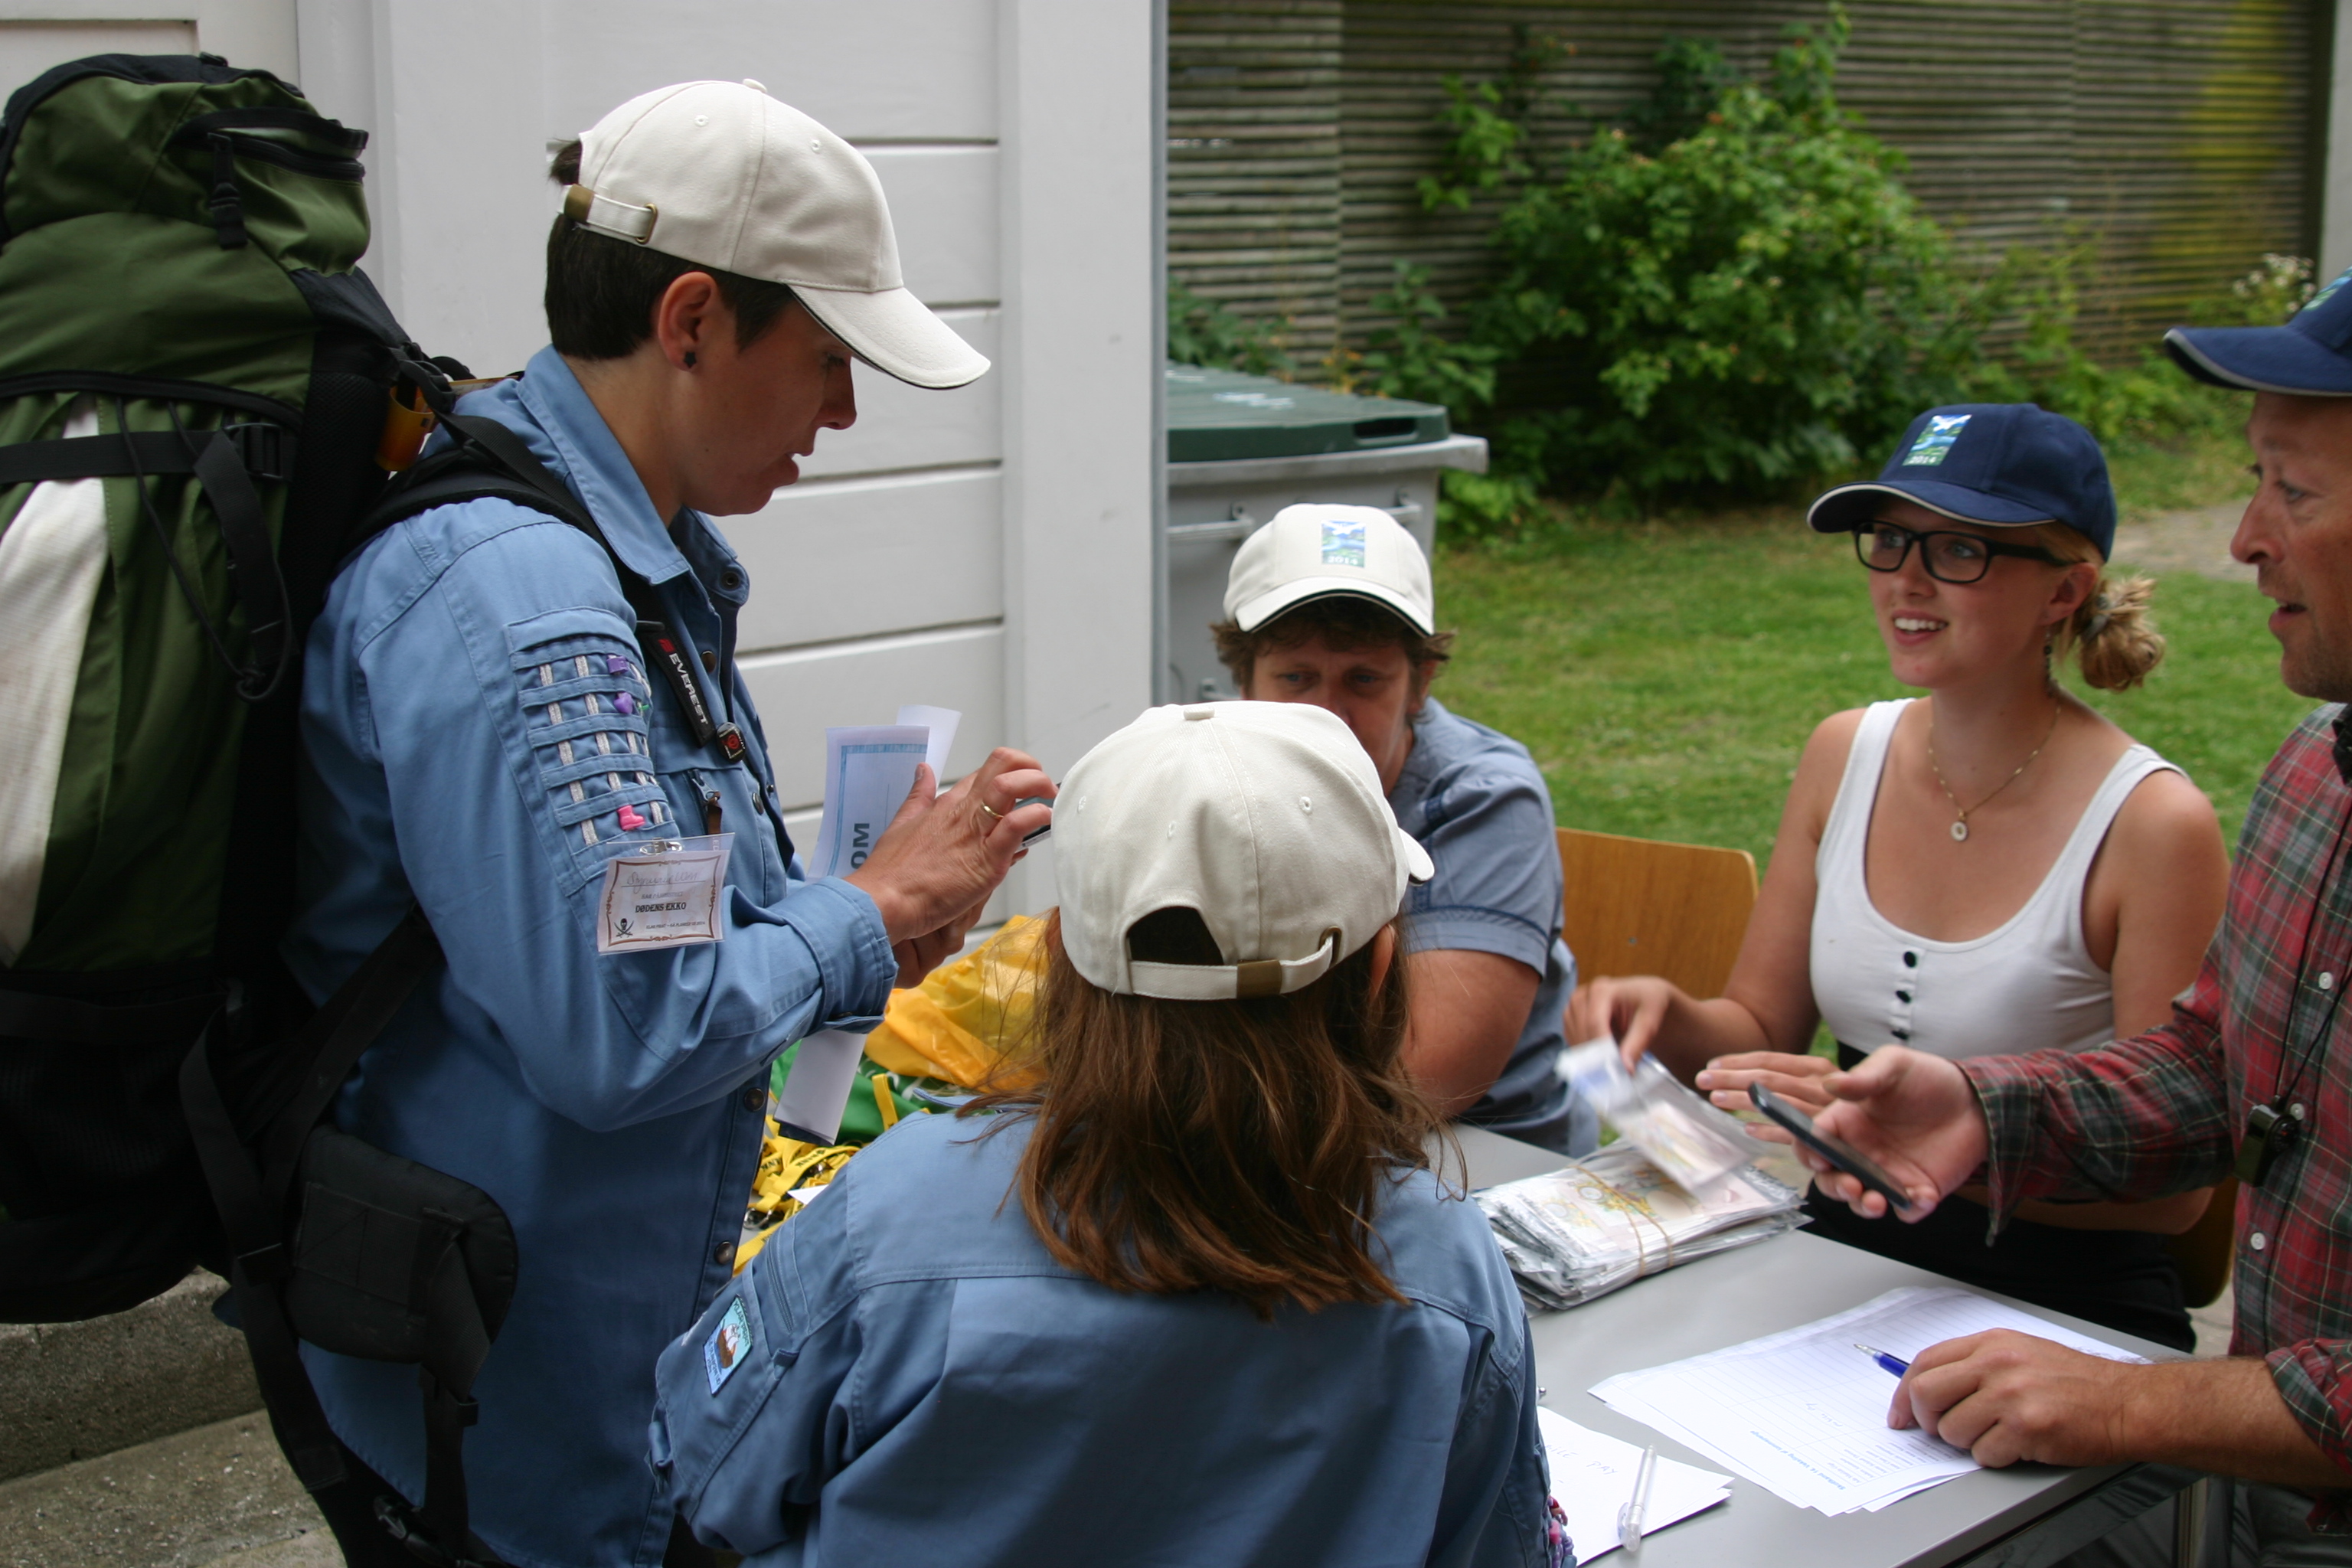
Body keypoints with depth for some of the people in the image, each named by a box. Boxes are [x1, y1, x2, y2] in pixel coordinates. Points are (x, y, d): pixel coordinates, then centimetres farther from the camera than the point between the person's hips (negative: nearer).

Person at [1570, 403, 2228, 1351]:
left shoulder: (2152, 828, -13)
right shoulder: (1846, 754, 4)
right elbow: (1761, 1026, 13)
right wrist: (1669, 1020, -9)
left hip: (2061, 1312, -6)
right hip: (1841, 1258, 6)